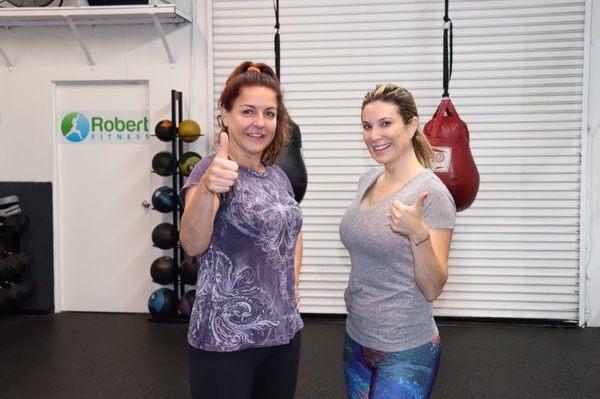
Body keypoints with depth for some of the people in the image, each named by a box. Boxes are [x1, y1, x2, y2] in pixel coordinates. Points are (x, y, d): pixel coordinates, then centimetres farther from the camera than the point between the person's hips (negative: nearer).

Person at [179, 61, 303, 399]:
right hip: (227, 340, -6)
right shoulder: (213, 170, -12)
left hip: (284, 331, 7)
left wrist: (292, 285, 11)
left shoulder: (278, 176, 8)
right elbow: (193, 244, -30)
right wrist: (207, 187, -47)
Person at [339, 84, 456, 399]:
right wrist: (355, 288, 12)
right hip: (356, 338, 7)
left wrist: (419, 234, -34)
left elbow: (432, 289, -20)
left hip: (405, 352, -7)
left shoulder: (432, 194, -17)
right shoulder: (368, 181, 4)